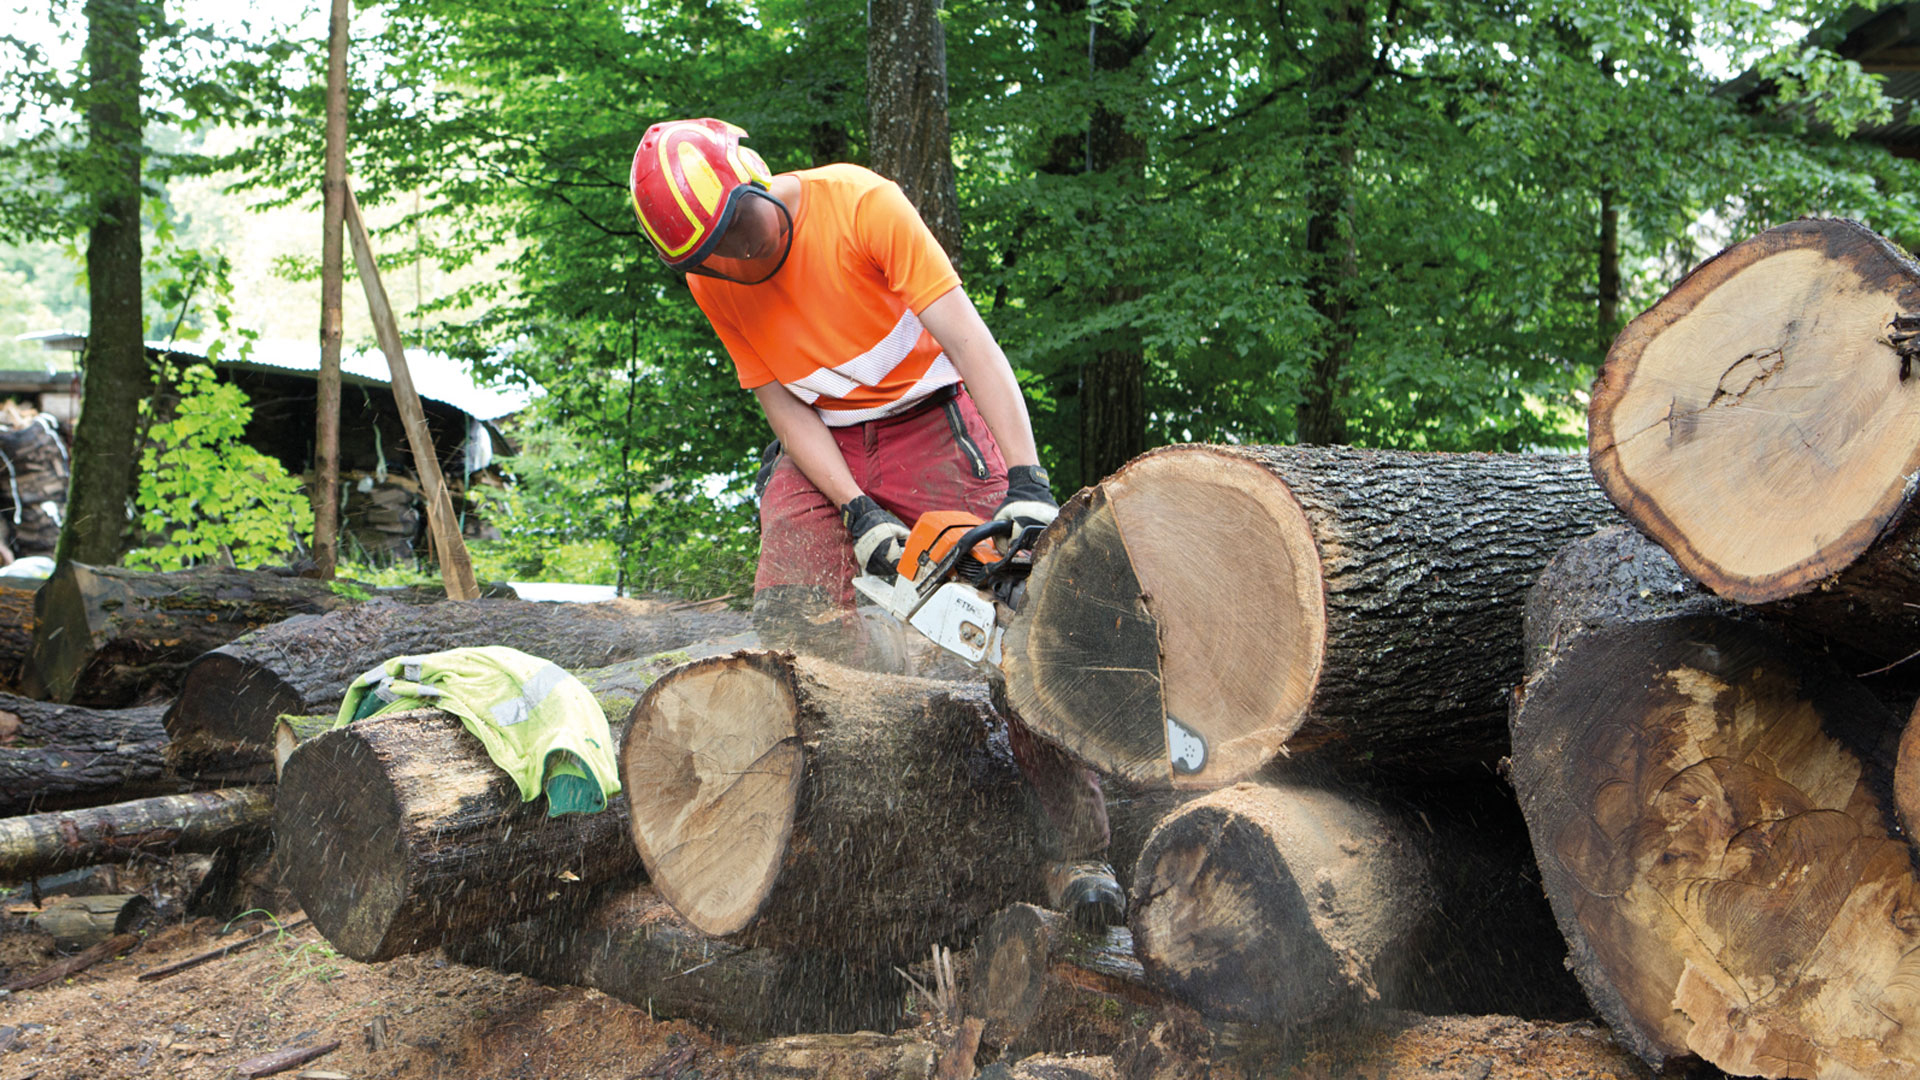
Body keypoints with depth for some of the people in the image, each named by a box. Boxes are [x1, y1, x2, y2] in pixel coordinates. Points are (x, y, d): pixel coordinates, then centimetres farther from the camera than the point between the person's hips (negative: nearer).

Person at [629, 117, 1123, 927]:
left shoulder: (861, 205, -24)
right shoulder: (712, 284, -9)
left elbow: (967, 339, -28)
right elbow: (781, 404, -7)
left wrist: (1025, 481, -38)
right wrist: (857, 515, -22)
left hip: (931, 425, -4)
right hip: (821, 448, 4)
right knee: (789, 621, -16)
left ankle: (1078, 854, -11)